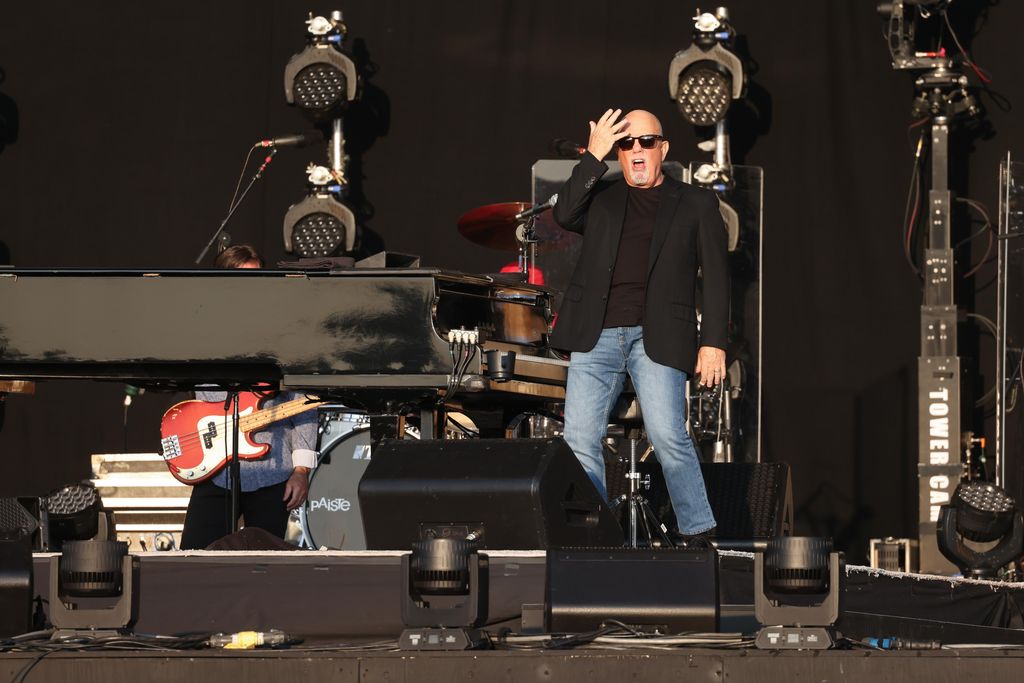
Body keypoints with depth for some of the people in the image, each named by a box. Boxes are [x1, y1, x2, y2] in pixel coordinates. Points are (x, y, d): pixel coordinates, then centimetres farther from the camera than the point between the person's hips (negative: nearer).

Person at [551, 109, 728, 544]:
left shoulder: (695, 204, 13)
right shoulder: (601, 200, 20)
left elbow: (715, 275, 8)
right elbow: (564, 214, -1)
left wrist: (714, 342, -2)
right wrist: (593, 157, -3)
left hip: (656, 337, -3)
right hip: (596, 335, 3)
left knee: (667, 437, -16)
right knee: (579, 441, -4)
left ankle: (696, 534, -2)